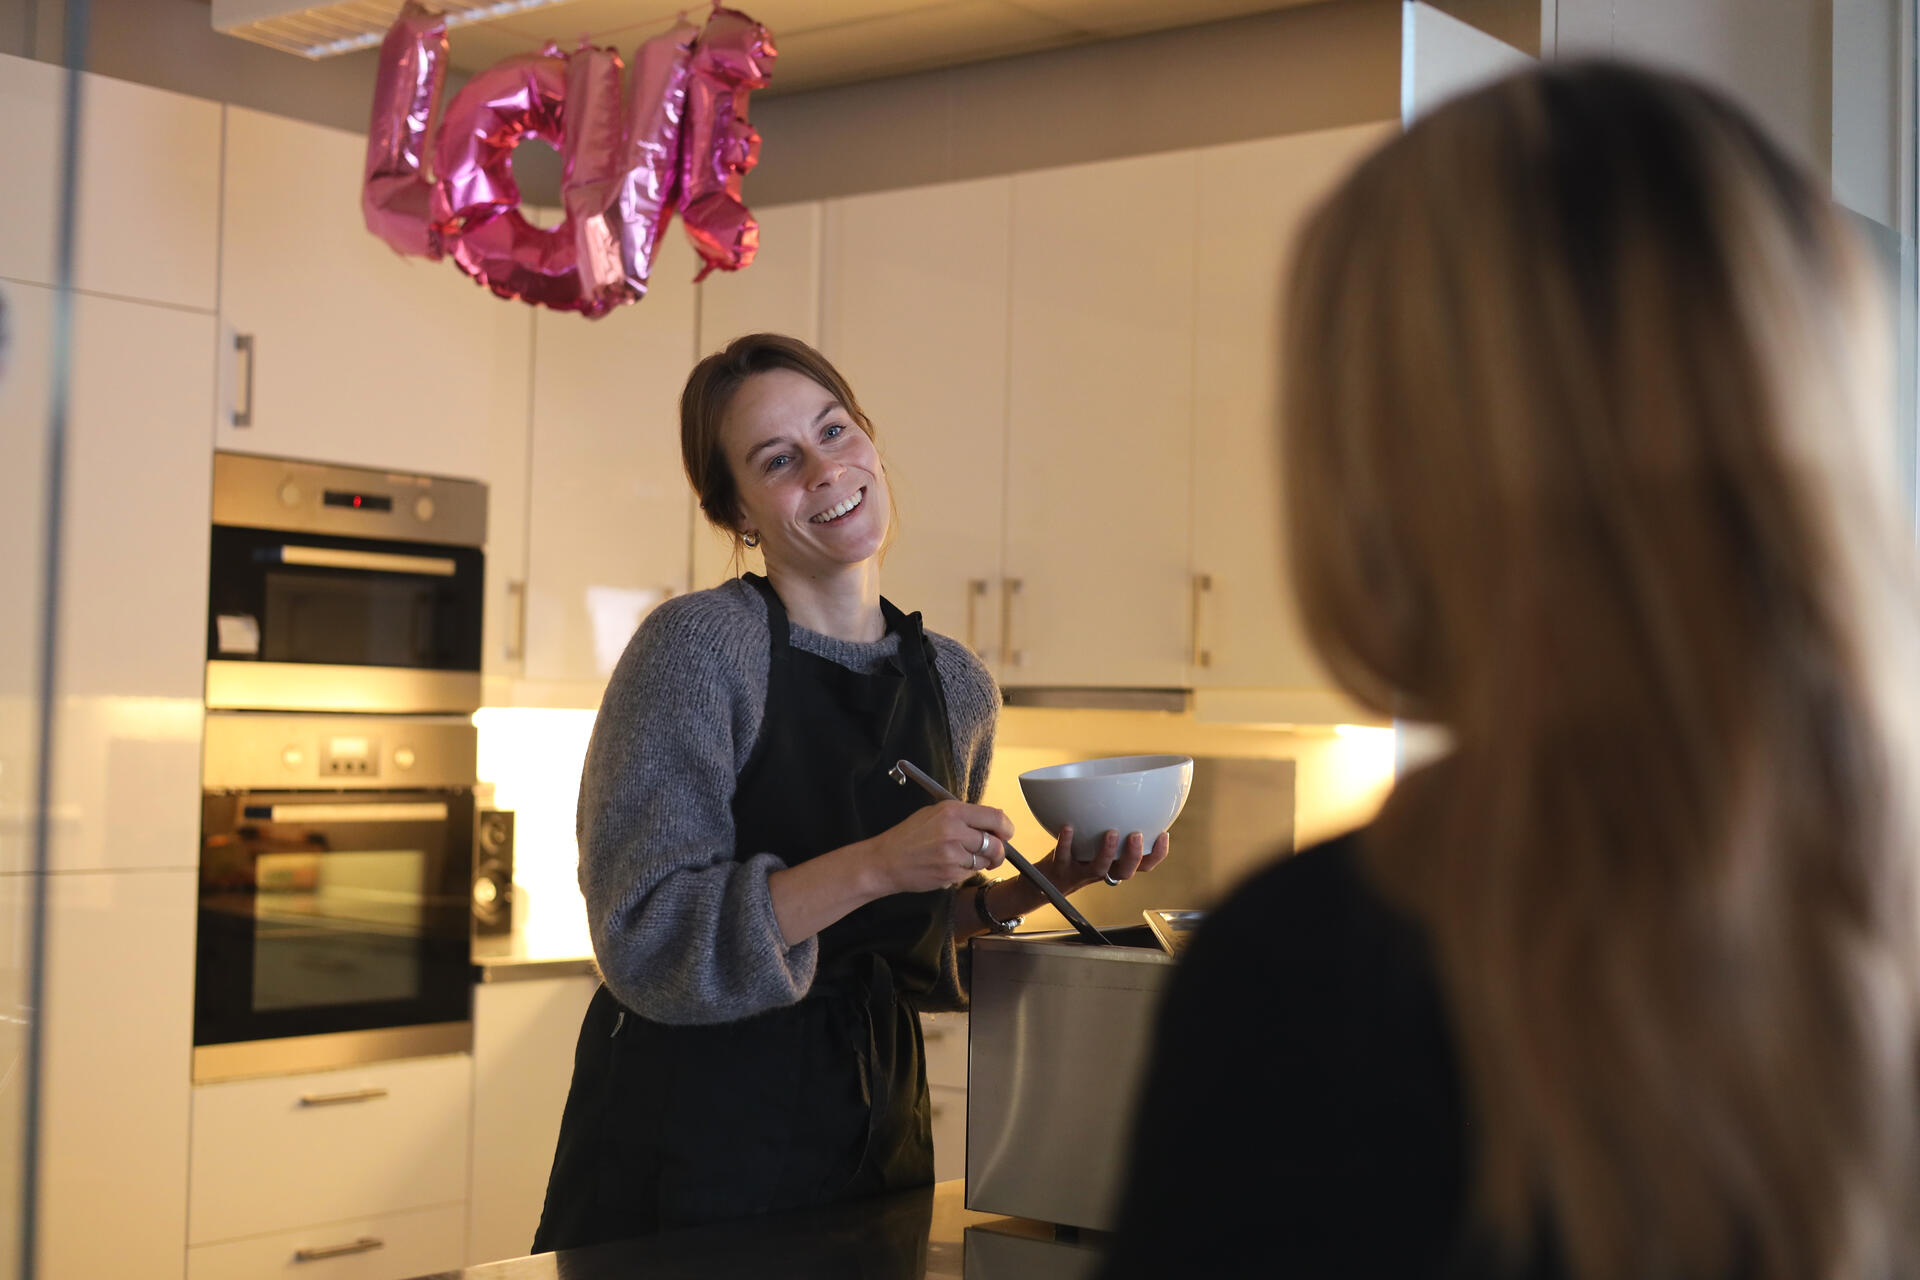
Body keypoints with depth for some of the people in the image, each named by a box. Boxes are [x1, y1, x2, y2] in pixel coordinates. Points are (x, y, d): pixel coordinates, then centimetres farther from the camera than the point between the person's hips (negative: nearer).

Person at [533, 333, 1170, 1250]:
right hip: (694, 1134, -5)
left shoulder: (957, 685, 4)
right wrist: (871, 866, -27)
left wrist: (1038, 888, -3)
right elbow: (648, 940, -18)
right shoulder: (698, 644, -13)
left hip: (876, 1131, 5)